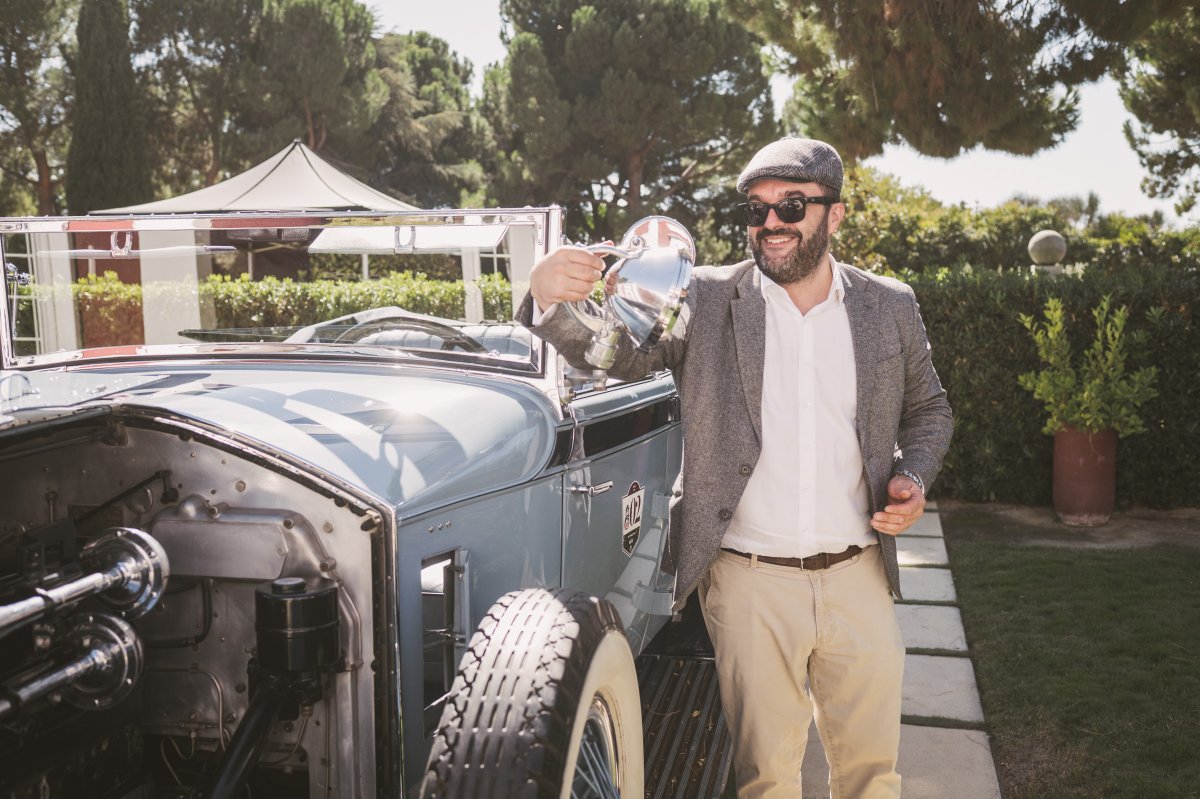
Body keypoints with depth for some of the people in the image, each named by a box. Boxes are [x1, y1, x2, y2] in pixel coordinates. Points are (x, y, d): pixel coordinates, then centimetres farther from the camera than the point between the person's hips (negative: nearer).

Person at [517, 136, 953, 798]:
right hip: (748, 582, -2)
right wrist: (553, 301, -33)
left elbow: (927, 409, 16)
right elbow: (615, 350, -13)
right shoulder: (706, 301, -3)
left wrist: (914, 477, -3)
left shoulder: (890, 306, 4)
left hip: (858, 576, 2)